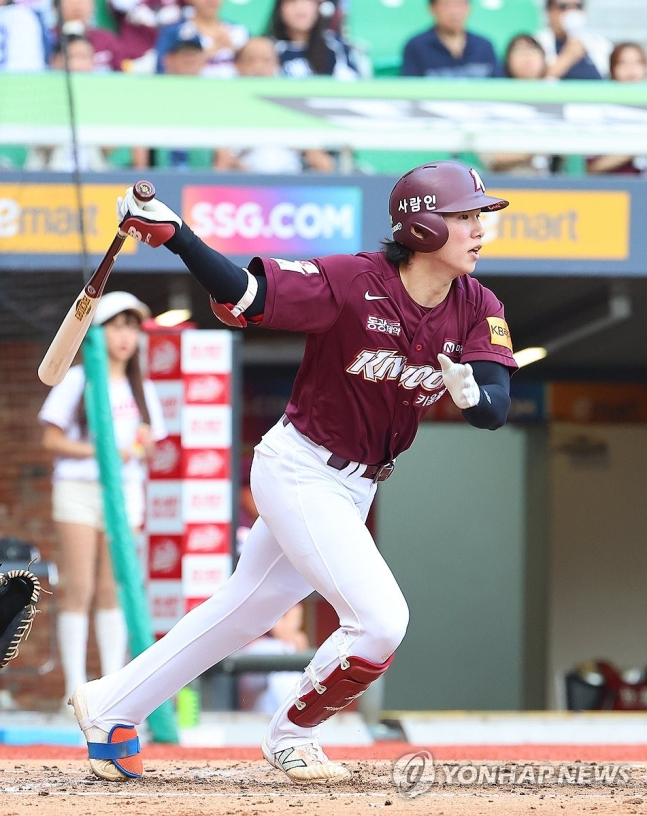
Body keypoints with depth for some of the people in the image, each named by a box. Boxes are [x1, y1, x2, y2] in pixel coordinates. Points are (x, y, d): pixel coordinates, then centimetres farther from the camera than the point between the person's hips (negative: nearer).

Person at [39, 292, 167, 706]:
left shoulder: (142, 389, 12)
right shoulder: (77, 381, 0)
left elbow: (147, 453, 16)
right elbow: (51, 439, -3)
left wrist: (144, 446, -8)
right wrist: (99, 451, -15)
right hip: (79, 489, -3)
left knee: (112, 591, 3)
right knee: (79, 590, -5)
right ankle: (76, 687, -4)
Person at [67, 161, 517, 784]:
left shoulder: (478, 310, -6)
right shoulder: (354, 282, -21)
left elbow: (495, 409, -15)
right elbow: (243, 297, -22)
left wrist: (470, 392, -39)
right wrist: (175, 235, -36)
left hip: (356, 486, 7)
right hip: (300, 471, -7)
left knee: (247, 610, 18)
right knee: (380, 620, -16)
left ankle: (109, 707, 33)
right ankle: (290, 736, 9)